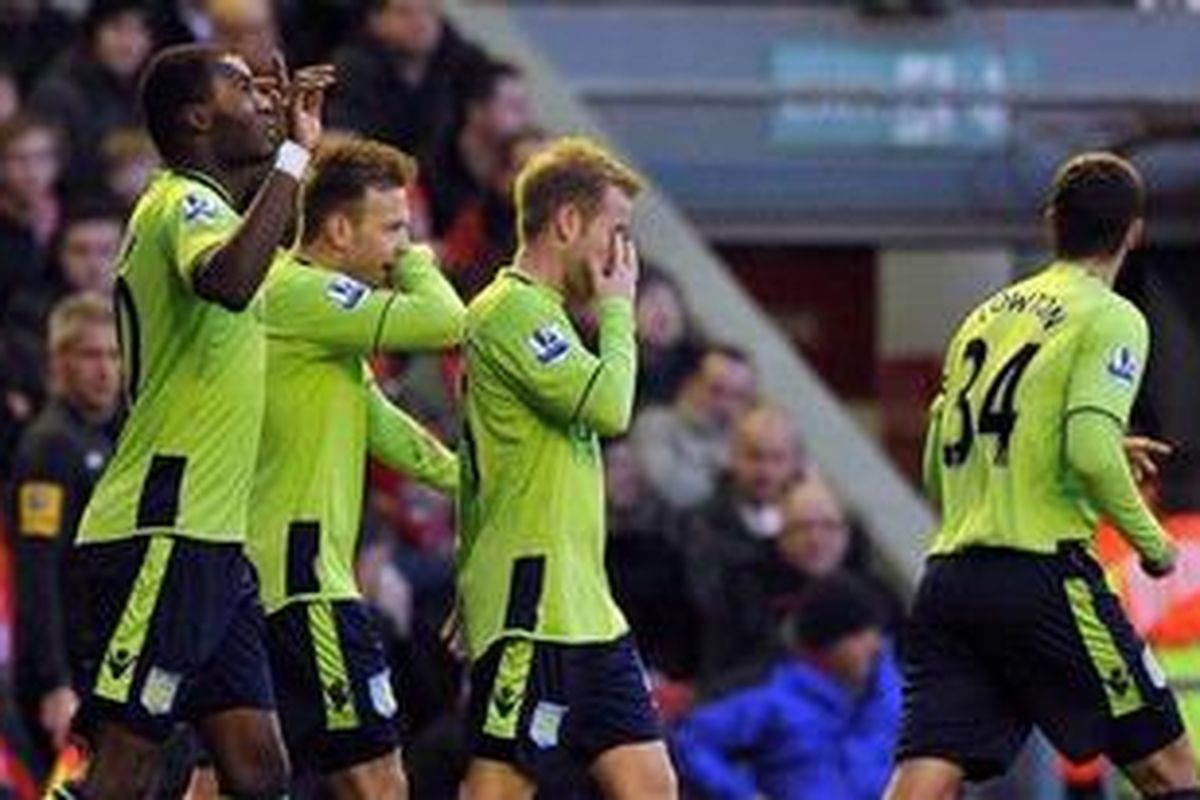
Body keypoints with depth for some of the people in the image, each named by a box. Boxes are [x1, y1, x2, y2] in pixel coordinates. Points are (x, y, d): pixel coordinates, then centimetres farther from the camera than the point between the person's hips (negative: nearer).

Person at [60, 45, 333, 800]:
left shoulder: (204, 204, 18)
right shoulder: (185, 203, -11)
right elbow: (228, 279, -36)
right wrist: (293, 155, -27)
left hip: (208, 540, 10)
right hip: (161, 537, -10)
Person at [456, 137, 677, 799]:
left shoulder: (545, 314, 19)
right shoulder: (511, 310, -13)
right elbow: (609, 407, -20)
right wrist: (618, 309, -7)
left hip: (586, 612, 10)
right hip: (529, 610, -10)